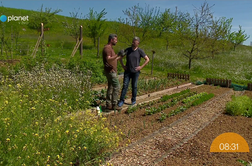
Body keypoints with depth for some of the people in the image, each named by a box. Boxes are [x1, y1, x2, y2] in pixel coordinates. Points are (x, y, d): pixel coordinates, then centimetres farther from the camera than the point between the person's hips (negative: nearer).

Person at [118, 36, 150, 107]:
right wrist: (123, 66, 1)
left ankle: (133, 100, 23)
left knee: (134, 86, 7)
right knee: (125, 85, -2)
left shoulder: (140, 51, -5)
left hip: (135, 72, -1)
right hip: (127, 71, 1)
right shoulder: (127, 50, 0)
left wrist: (141, 67, -7)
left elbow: (147, 59, -2)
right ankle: (121, 100, 4)